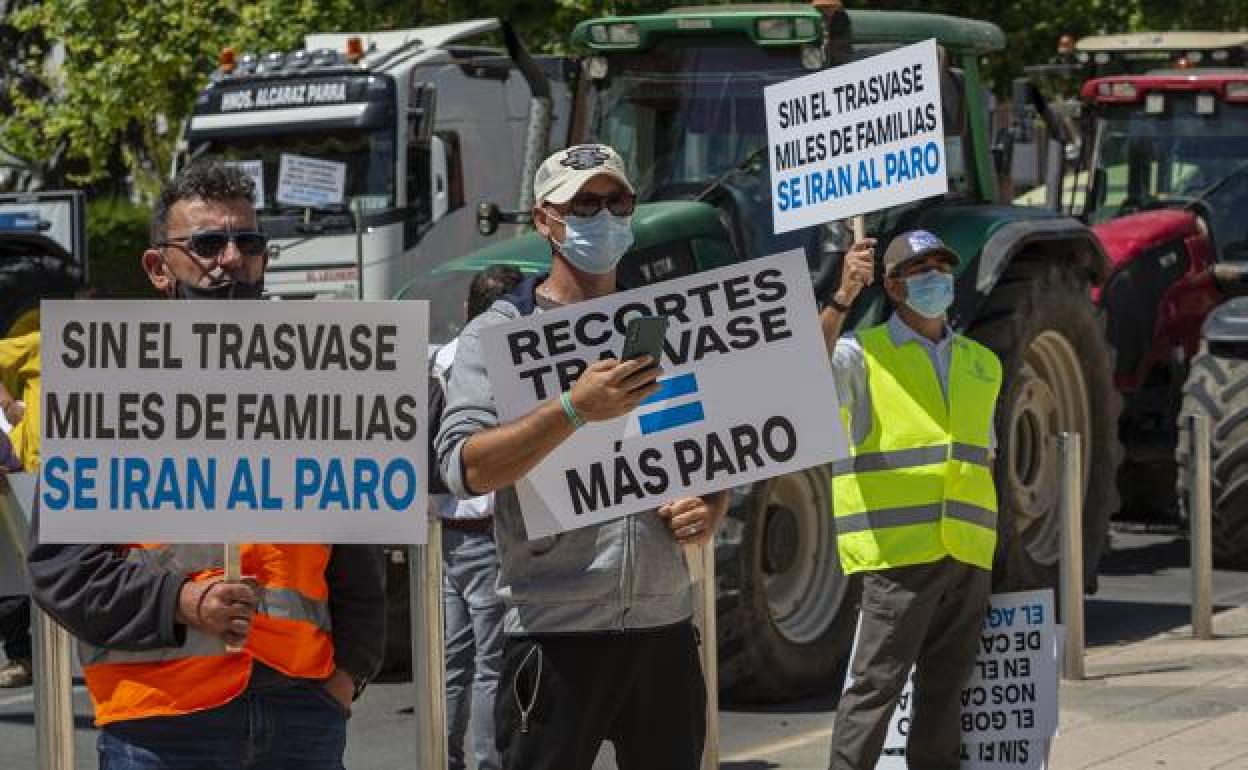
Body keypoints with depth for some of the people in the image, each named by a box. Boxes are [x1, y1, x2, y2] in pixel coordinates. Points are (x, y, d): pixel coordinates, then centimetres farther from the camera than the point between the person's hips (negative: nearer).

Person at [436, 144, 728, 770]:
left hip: (664, 626, 5)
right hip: (556, 631, -5)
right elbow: (465, 469, -15)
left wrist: (710, 512, -1)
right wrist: (574, 409, -26)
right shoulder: (498, 335, -1)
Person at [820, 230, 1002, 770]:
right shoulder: (865, 353, -1)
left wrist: (987, 539, 17)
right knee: (875, 685, -8)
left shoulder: (981, 364, 17)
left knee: (944, 687, 12)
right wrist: (843, 298, -33)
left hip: (968, 556, 6)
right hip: (900, 552, -6)